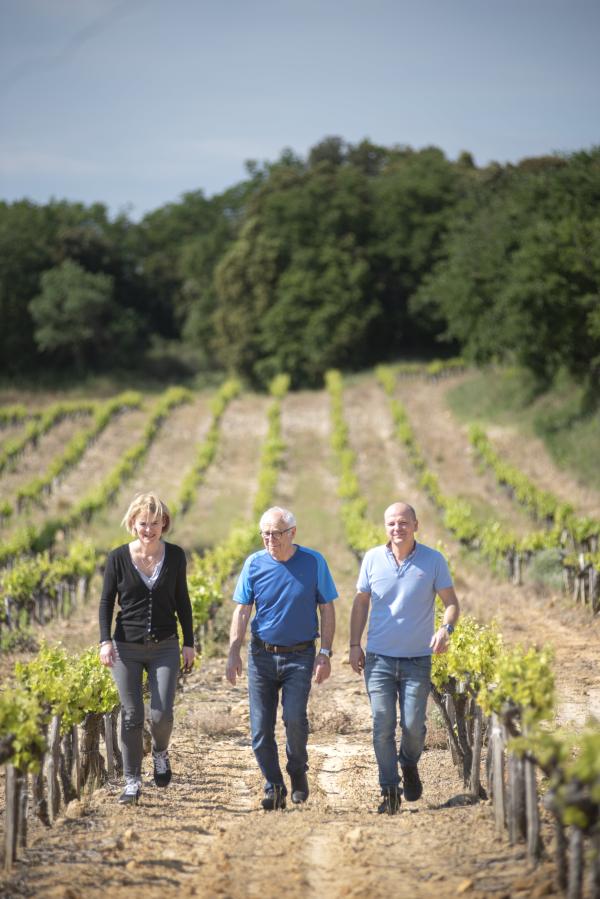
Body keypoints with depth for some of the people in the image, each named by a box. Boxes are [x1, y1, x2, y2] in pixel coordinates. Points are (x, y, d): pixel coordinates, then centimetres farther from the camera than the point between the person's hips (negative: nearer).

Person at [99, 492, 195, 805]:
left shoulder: (175, 556, 1)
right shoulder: (119, 557, -4)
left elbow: (182, 601, 8)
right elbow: (106, 601, 2)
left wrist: (189, 643, 7)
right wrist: (105, 641, -9)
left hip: (165, 647, 1)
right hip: (127, 647, 0)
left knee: (161, 714, -9)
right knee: (131, 716, 0)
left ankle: (160, 753, 24)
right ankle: (132, 780, 11)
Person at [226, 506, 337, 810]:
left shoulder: (314, 562, -2)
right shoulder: (254, 564, 1)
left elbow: (327, 610, 2)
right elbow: (241, 611, 4)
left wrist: (325, 653, -4)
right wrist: (233, 654, -4)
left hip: (300, 655, -2)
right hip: (261, 654, 2)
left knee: (294, 716, -18)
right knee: (261, 726, -2)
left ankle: (298, 771, 9)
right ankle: (274, 788, 12)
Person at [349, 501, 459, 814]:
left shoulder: (433, 560, -3)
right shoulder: (373, 559, 2)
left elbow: (451, 603, 2)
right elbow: (361, 602, 12)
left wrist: (446, 629, -19)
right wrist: (354, 644, 5)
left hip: (418, 660, -1)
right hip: (379, 658, 1)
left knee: (413, 725, -2)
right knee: (382, 726, -4)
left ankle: (409, 765, 29)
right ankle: (390, 790, 6)